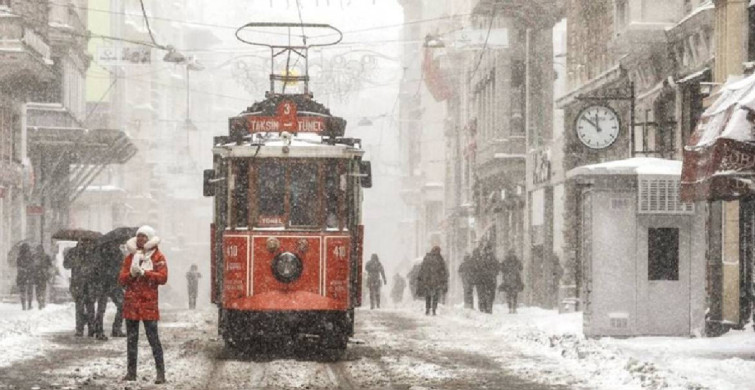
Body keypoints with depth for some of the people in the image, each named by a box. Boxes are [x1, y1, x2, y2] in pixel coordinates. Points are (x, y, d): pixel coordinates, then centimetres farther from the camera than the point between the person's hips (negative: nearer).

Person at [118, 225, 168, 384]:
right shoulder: (130, 256, 12)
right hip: (131, 301, 4)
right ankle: (131, 371, 14)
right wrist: (132, 273, -13)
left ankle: (160, 372, -6)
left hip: (149, 301, -4)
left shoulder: (158, 257, 1)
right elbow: (122, 280, 7)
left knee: (153, 338, -7)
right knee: (131, 338, 7)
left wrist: (144, 272, -18)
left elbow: (163, 277, -12)